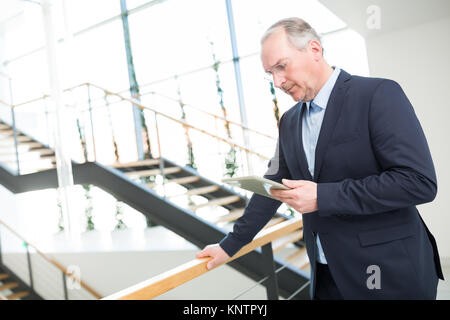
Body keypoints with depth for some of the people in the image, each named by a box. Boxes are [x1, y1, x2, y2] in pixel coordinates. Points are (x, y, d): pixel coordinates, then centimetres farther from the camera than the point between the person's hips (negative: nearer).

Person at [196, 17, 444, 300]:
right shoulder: (289, 121, 6)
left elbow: (419, 181, -21)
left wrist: (322, 196, -23)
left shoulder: (379, 95, -14)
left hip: (387, 273, -5)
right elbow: (272, 187, 11)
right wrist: (231, 245, 11)